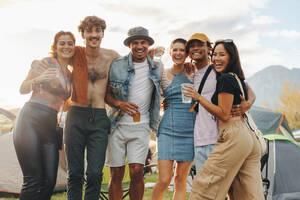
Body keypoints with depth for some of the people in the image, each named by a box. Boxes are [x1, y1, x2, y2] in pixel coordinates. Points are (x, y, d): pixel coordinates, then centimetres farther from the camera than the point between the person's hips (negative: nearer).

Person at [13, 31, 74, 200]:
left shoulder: (70, 75, 18)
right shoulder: (46, 63, 0)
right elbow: (23, 89, -2)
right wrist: (38, 79, -19)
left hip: (50, 126, 6)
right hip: (31, 121, -6)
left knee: (49, 181, -1)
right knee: (33, 181, -12)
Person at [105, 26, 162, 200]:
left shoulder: (157, 68, 7)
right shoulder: (117, 65, 0)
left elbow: (159, 93, 23)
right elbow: (106, 93, 5)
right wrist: (119, 104, -12)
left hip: (141, 126, 1)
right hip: (118, 125, 0)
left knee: (137, 171, -9)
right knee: (116, 175, 2)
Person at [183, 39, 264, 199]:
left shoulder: (225, 79, -9)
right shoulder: (239, 78, 19)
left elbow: (224, 114, -12)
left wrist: (198, 98, -10)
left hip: (233, 137, -10)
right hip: (251, 138, 10)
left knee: (204, 185, -3)